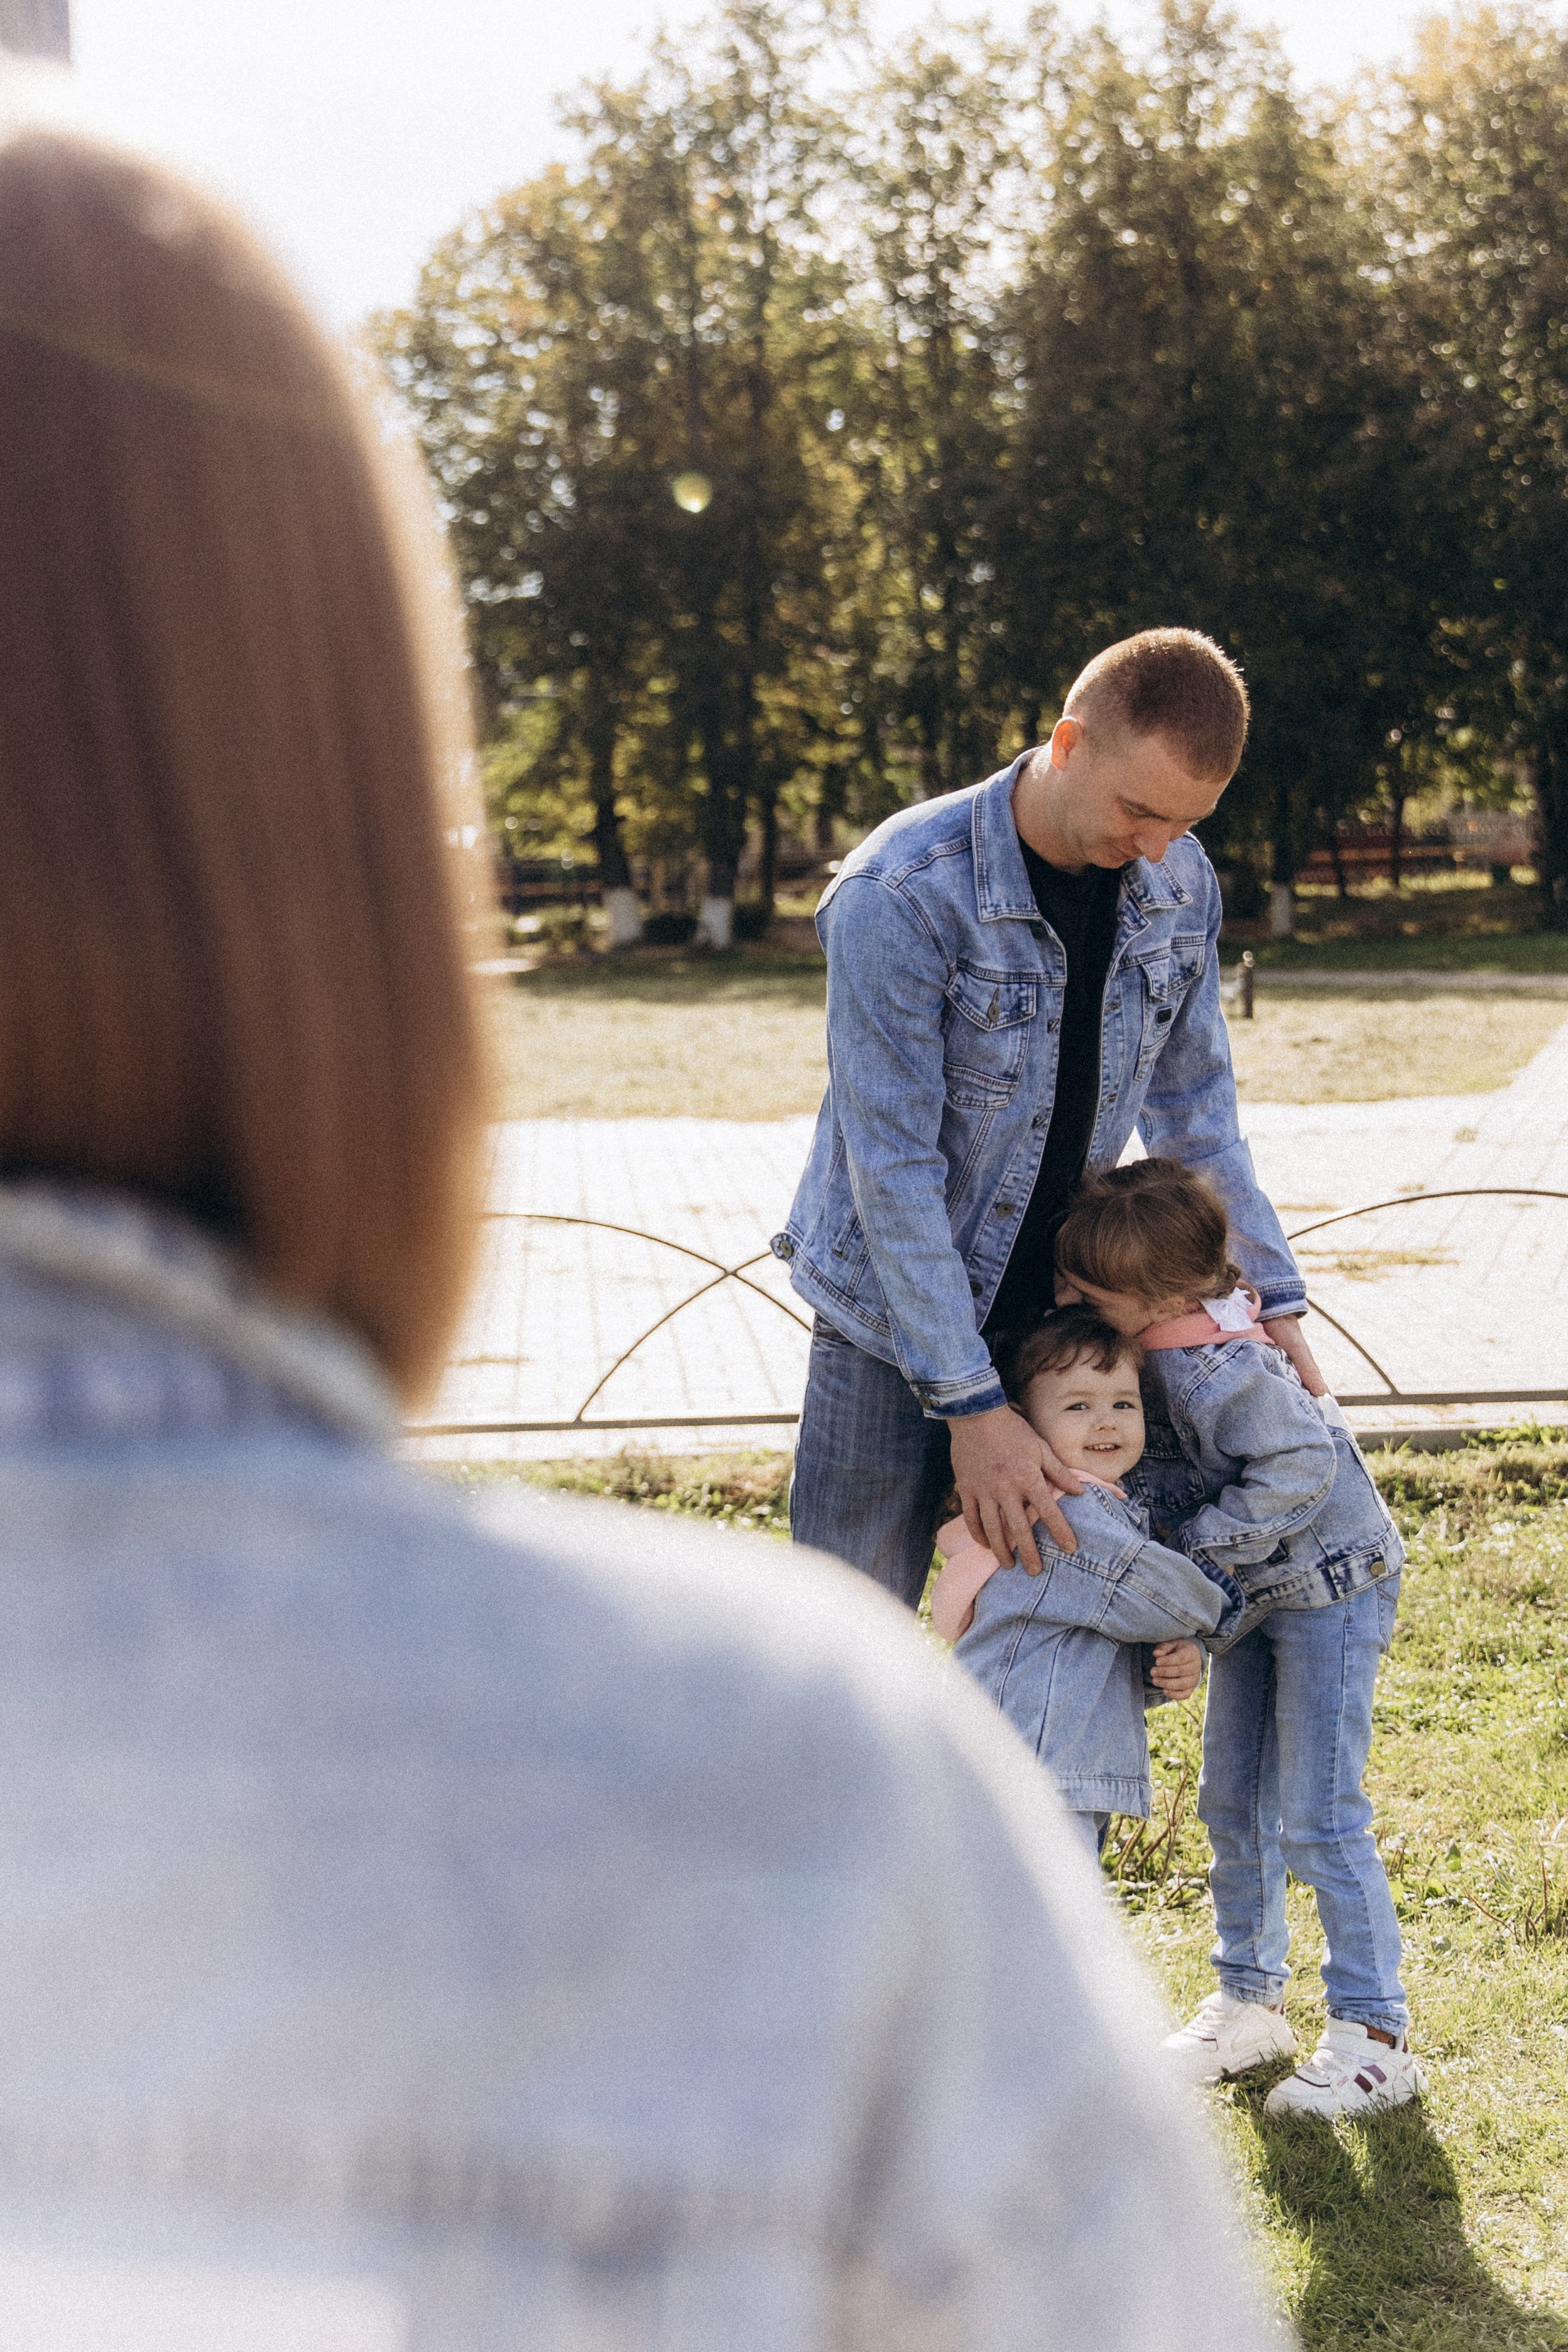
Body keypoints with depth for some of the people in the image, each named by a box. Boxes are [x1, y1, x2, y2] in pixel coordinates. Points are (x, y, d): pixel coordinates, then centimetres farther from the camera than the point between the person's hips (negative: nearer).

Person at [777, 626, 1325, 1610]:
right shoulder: (900, 898, -23)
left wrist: (1275, 1296, 5)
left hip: (1065, 1307, 5)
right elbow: (894, 1169, -23)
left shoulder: (1182, 885, -5)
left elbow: (1194, 1104, 8)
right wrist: (970, 1406, -25)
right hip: (899, 1318, -4)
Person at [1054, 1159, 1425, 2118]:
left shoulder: (1224, 1371, -32)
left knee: (1318, 1819, -5)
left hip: (1331, 1587, -9)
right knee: (1233, 1803, 14)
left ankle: (1377, 2038, 7)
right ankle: (1251, 2002, 28)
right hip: (1259, 1591, 9)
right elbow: (1179, 1468, 3)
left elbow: (1298, 1470, -28)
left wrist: (1195, 1547, -24)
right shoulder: (1155, 1339, -5)